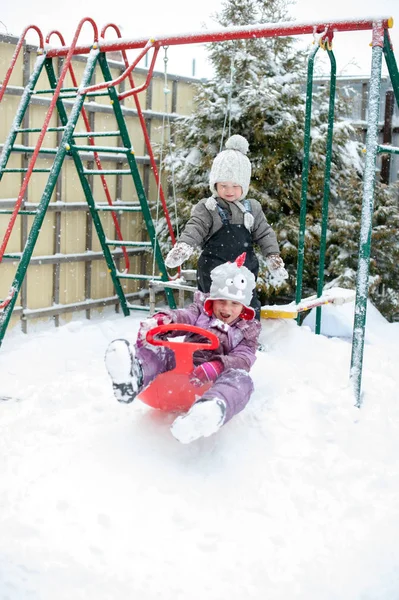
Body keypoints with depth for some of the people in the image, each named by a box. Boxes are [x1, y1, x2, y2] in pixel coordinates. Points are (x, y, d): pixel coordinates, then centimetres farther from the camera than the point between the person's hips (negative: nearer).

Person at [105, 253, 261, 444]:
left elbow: (243, 360, -5)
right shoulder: (201, 311, 18)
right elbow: (182, 317, -5)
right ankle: (133, 374, -62)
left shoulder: (247, 331, 15)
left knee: (240, 378, -36)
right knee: (156, 350, -22)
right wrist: (161, 320, -31)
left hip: (213, 380, -2)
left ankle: (208, 411, -75)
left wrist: (216, 367, -28)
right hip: (181, 368, 3)